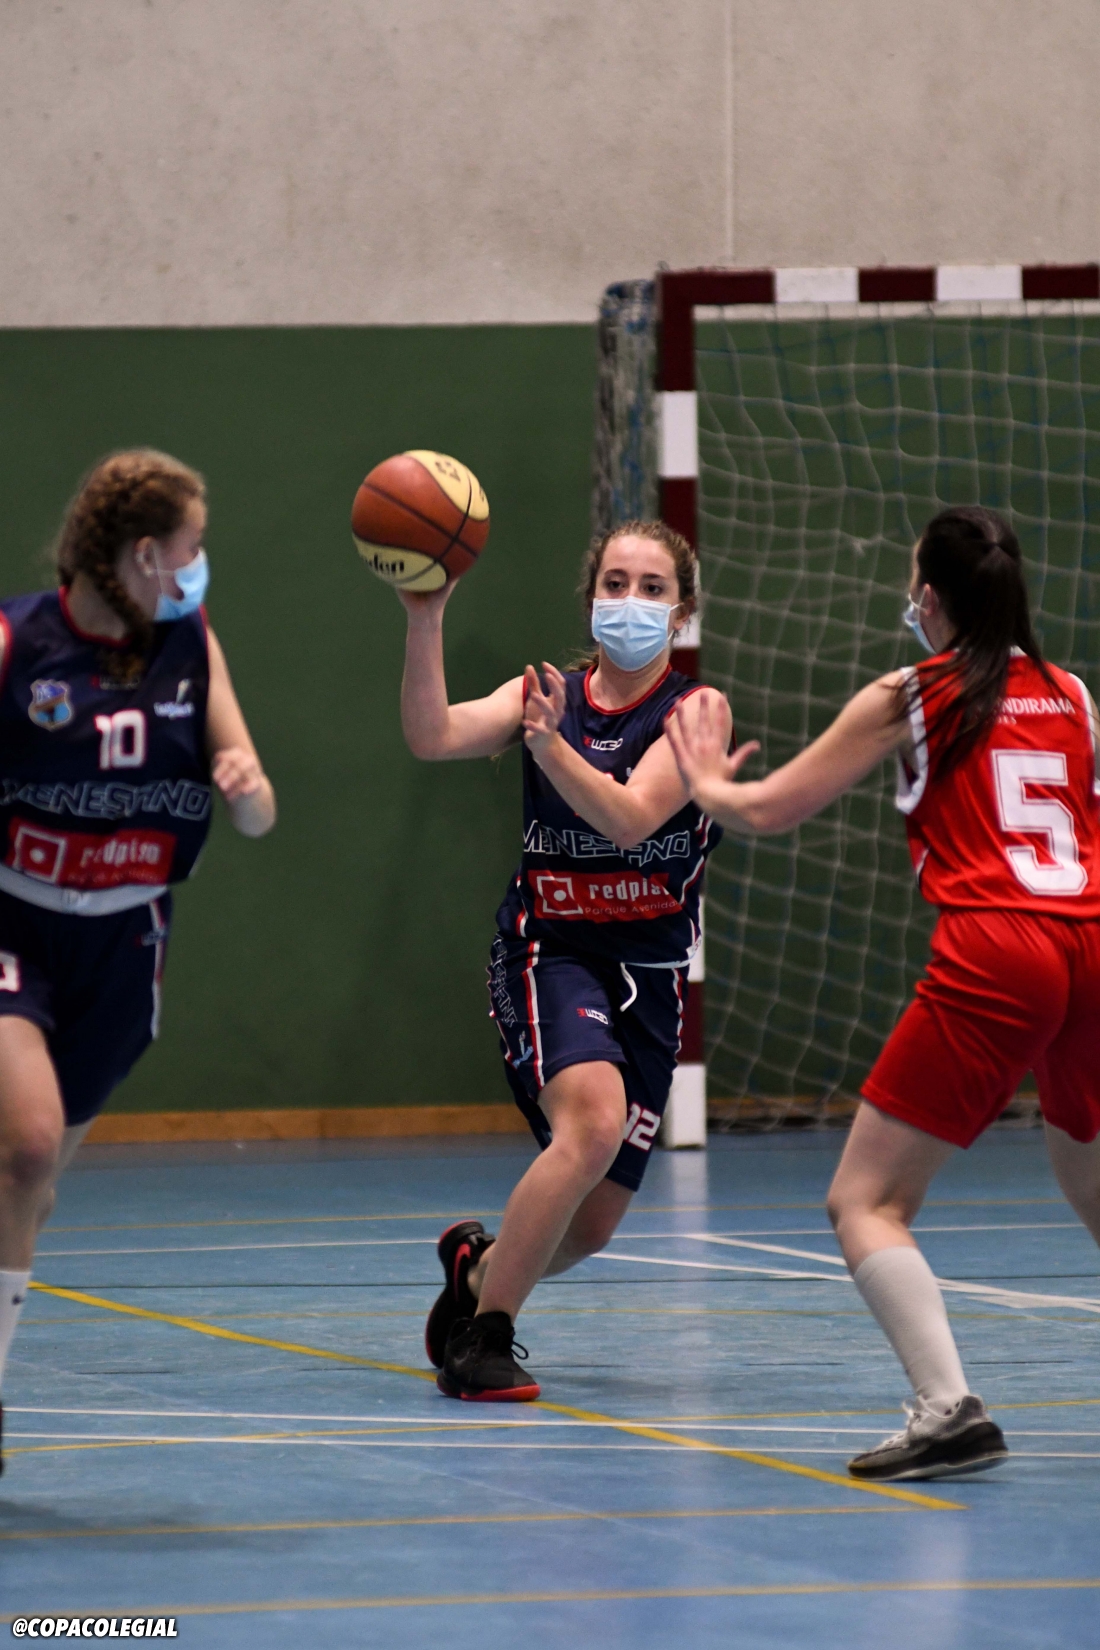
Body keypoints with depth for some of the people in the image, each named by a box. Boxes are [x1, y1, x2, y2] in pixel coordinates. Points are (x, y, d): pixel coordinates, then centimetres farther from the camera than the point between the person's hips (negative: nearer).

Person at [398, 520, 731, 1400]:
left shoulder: (697, 709, -4)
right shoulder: (547, 692, 1)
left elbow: (630, 816, -21)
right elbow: (433, 736, -16)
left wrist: (552, 744, -36)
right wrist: (427, 620, -27)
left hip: (649, 970, 2)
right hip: (548, 952, -2)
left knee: (592, 1224, 5)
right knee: (595, 1121, -31)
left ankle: (478, 1265, 40)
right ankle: (482, 1333, -18)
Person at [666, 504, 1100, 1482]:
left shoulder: (908, 700, 8)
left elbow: (768, 811, 14)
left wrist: (707, 784, 35)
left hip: (993, 956, -5)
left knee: (866, 1203, -1)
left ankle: (948, 1408, -20)